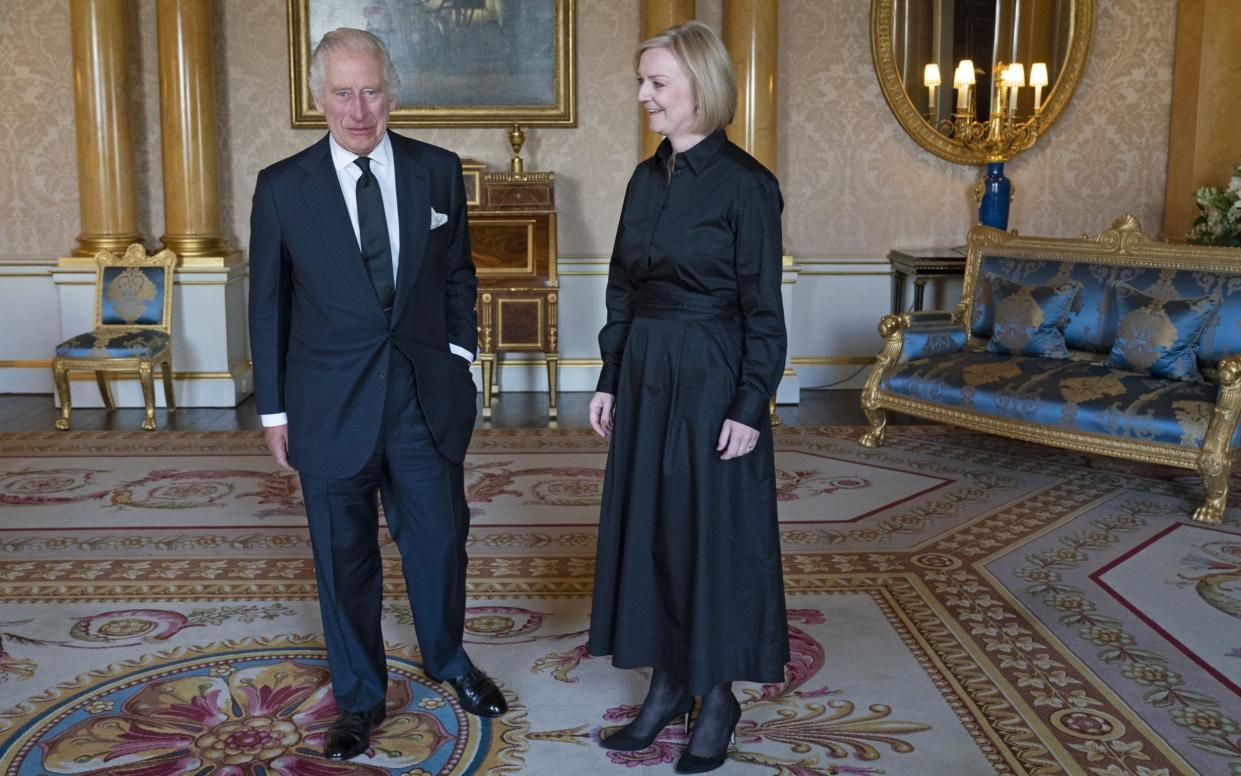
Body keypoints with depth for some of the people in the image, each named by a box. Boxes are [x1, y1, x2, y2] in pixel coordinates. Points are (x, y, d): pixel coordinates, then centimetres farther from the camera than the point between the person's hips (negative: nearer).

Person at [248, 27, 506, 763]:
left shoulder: (438, 170, 0)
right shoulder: (282, 187, -4)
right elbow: (267, 306, 2)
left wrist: (459, 352, 2)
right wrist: (274, 409, 2)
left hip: (425, 396, 1)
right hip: (330, 405, -1)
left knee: (440, 538, 13)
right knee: (345, 559, 10)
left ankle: (450, 661, 41)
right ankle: (361, 697, 31)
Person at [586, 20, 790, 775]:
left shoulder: (745, 183, -11)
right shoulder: (647, 178, 9)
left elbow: (763, 307, -12)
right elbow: (623, 288, 12)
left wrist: (751, 406, -14)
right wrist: (610, 379, 10)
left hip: (712, 377, -7)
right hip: (646, 374, 7)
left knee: (714, 530, 4)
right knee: (648, 524, 12)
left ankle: (718, 697, 21)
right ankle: (668, 683, 28)